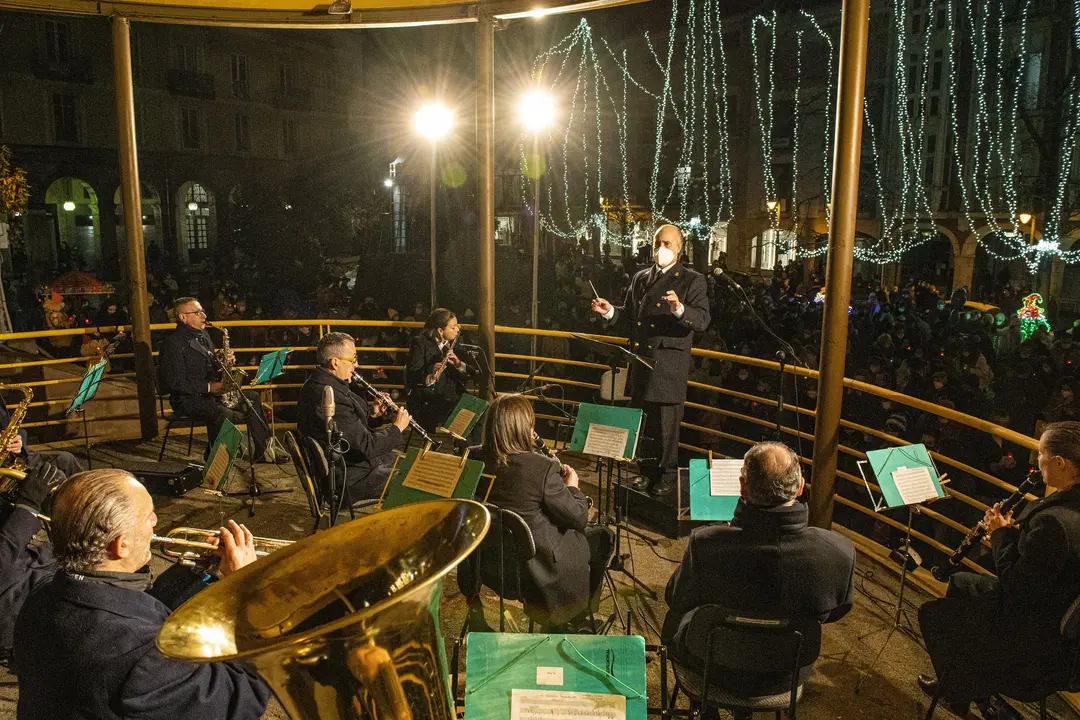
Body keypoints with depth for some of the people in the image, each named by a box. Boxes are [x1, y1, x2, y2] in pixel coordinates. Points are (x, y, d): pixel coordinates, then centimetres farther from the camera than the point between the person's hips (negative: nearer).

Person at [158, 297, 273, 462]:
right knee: (221, 413, -35)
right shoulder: (174, 343, -16)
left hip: (209, 392, 10)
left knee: (252, 397, 2)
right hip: (186, 399, -9)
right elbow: (175, 382, -21)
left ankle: (263, 452, 2)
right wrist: (208, 387, -23)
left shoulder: (202, 335, 14)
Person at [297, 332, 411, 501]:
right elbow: (367, 445, -27)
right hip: (351, 480, -10)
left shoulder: (318, 383, 3)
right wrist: (397, 428, -12)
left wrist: (371, 413, 2)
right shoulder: (330, 396, -30)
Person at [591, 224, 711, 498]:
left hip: (669, 362, -5)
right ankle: (649, 470, 26)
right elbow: (630, 314, 22)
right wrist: (610, 311, 3)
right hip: (641, 359, 5)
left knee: (666, 422, 1)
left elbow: (703, 321, -13)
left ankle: (668, 474, 16)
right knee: (644, 421, 12)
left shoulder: (692, 280, -2)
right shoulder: (640, 278, 15)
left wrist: (679, 309, -31)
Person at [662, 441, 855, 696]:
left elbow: (677, 600, -13)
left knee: (675, 619, 30)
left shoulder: (705, 544, -35)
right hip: (788, 680, 3)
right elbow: (836, 612, -7)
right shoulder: (840, 551, -30)